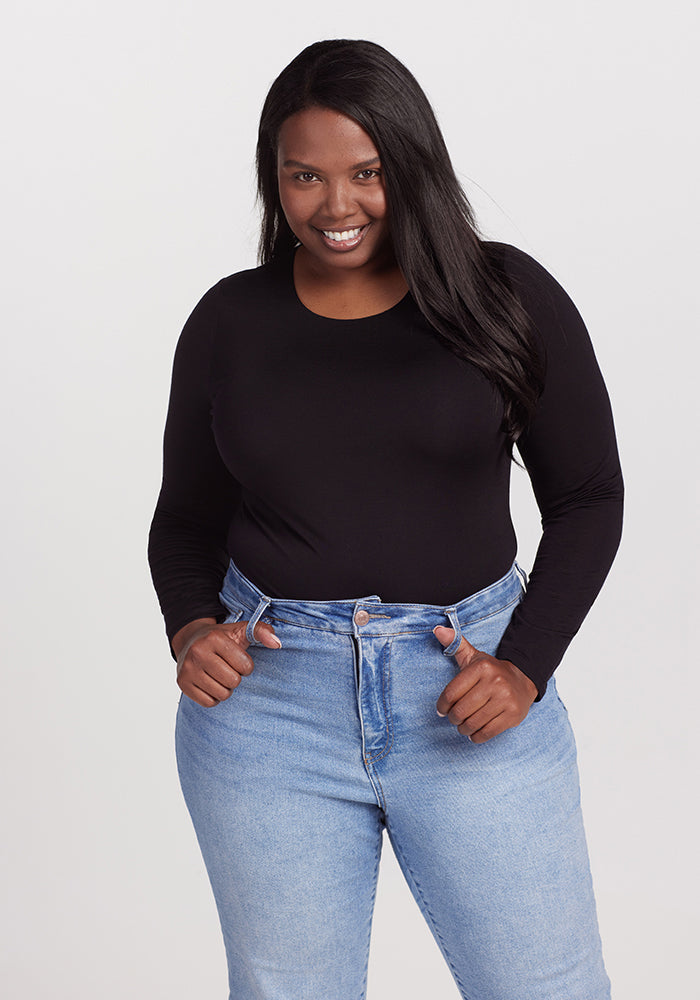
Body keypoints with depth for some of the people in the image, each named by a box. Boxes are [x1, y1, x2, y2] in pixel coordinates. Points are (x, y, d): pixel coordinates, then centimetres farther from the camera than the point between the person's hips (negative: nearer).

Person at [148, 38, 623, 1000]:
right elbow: (187, 520, 12)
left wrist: (525, 667, -8)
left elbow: (588, 498, 3)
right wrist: (192, 630, -7)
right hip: (267, 698, 1)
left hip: (464, 692, -1)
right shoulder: (230, 322, 3)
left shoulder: (507, 297, -2)